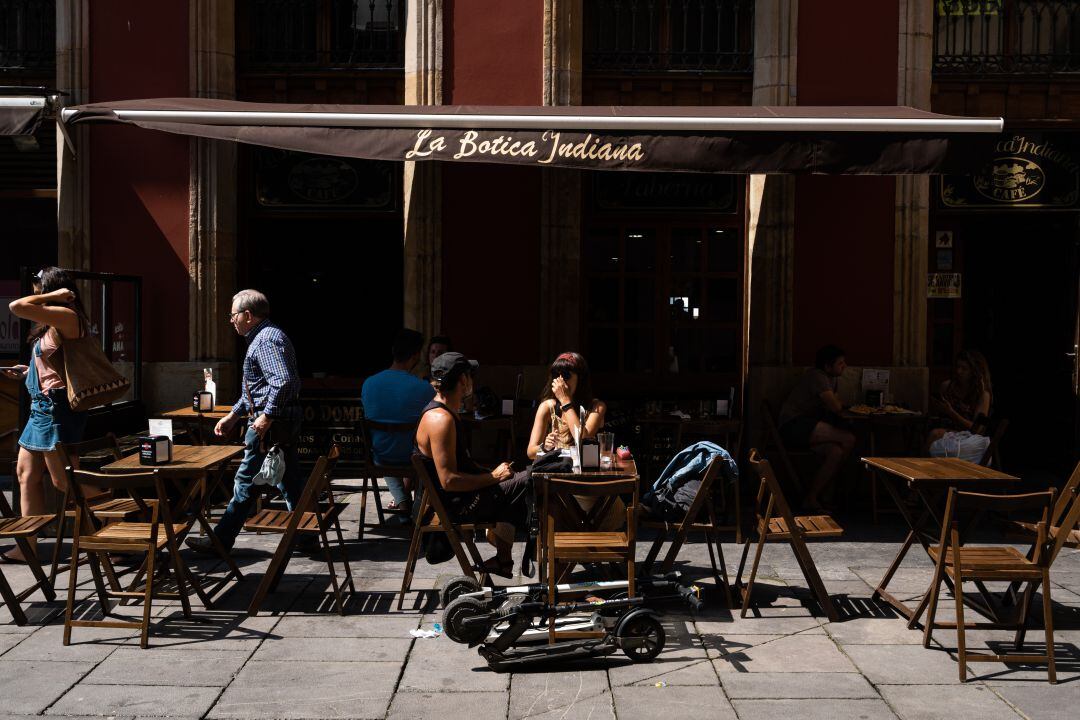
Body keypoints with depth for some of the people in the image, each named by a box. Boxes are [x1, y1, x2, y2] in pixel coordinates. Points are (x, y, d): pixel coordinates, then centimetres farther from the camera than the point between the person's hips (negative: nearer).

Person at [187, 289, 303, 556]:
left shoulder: (266, 339, -15)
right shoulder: (264, 337, 19)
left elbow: (283, 381, -29)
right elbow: (255, 388, 26)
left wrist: (267, 416, -26)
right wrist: (233, 415, 24)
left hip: (270, 423, -10)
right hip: (283, 420, 10)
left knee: (246, 481, -2)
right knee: (290, 479, 12)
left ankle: (221, 540, 7)